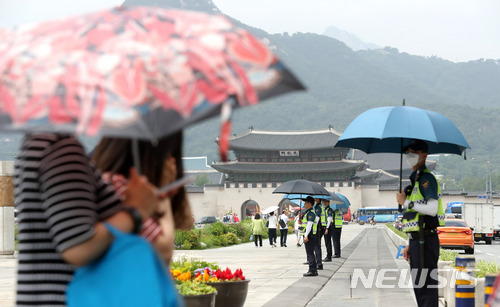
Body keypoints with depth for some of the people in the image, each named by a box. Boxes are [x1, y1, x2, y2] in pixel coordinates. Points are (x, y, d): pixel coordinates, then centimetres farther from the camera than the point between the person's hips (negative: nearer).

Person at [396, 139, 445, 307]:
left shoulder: (426, 178, -9)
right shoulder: (415, 179, 20)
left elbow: (432, 209, -22)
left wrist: (406, 203, -14)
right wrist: (410, 244, 21)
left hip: (425, 241, -10)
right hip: (417, 240, 10)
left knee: (426, 287, -11)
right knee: (418, 287, 14)